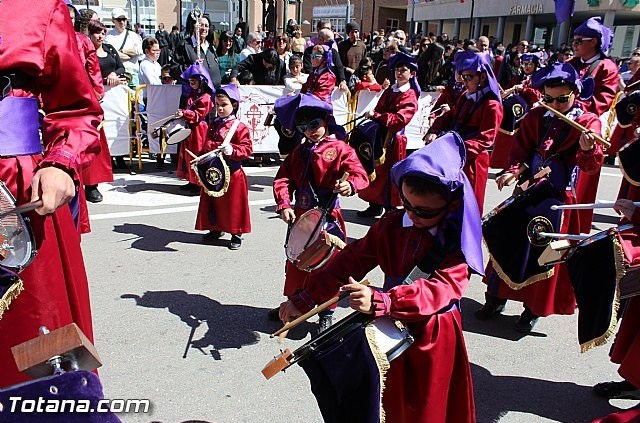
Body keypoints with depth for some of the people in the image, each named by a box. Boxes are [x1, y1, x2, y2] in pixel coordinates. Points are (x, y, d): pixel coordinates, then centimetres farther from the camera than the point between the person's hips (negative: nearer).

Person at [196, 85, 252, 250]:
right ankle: (216, 228, 33)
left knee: (234, 203, 1)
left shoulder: (240, 127, -10)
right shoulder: (213, 124, 10)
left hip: (232, 173, -6)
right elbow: (207, 144, 17)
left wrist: (232, 150, -31)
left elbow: (247, 149, -17)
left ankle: (236, 235, 13)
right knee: (213, 202, 15)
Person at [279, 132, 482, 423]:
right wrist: (304, 299, -7)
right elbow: (350, 261, -4)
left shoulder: (458, 242, -18)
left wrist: (380, 302, -48)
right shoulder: (390, 225, -4)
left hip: (433, 336, -3)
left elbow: (442, 288, -32)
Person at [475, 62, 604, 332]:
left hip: (559, 198, -4)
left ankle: (534, 309, 21)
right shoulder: (535, 117, 3)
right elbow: (520, 151, 4)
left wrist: (587, 149, -40)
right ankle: (497, 298, 25)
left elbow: (591, 165, -18)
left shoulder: (588, 122, -8)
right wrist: (515, 170, -17)